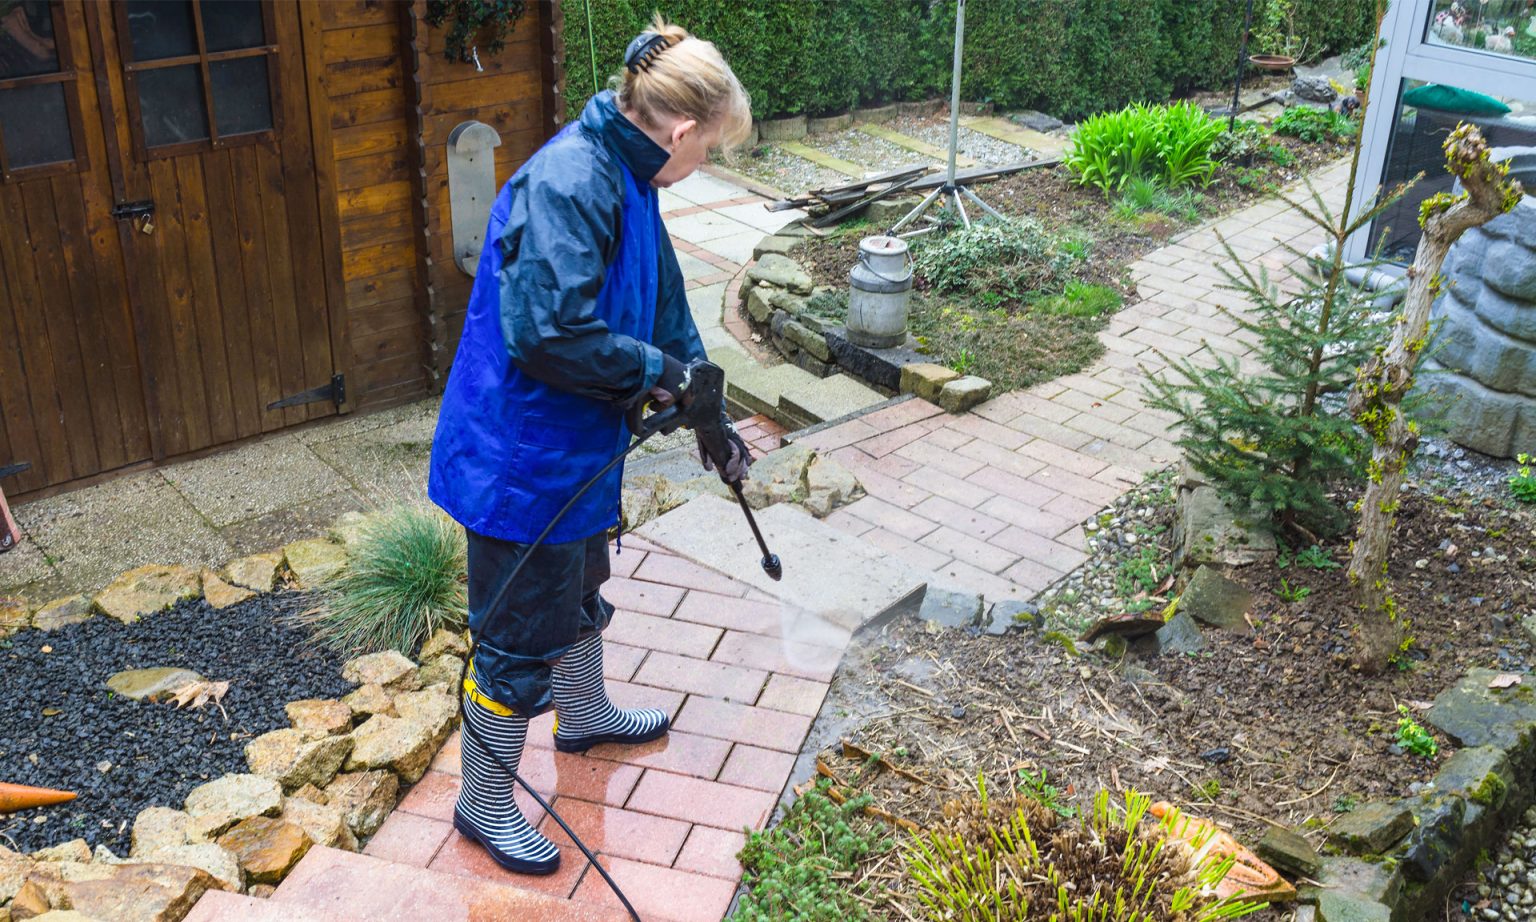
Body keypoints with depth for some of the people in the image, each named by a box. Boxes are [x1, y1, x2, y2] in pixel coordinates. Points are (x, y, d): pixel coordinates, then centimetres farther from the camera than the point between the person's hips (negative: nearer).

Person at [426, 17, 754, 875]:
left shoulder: (627, 182, 6)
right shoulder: (568, 183, -26)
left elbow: (666, 312, 15)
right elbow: (548, 331, -35)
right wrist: (653, 369, -19)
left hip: (576, 448, 10)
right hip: (522, 457, -10)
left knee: (580, 591, 30)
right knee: (522, 638, 6)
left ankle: (584, 715, 55)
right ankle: (484, 804, 26)